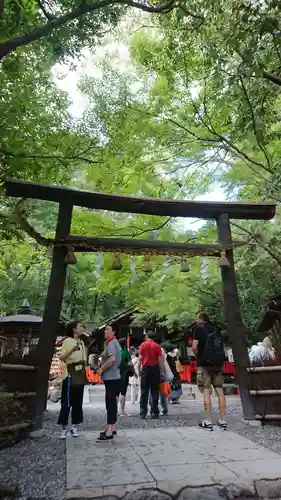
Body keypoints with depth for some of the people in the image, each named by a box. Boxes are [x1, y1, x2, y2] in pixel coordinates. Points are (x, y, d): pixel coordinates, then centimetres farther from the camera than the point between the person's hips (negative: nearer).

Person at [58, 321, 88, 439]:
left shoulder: (82, 343, 13)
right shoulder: (67, 341, -8)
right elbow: (61, 358, -17)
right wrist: (71, 350, -34)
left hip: (80, 376, 7)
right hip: (70, 375, -7)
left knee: (78, 403, 9)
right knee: (66, 402, -2)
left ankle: (74, 427, 18)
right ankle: (64, 428, 9)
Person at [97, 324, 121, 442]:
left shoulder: (111, 343, -16)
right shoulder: (115, 343, 16)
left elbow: (112, 358, -31)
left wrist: (101, 368, -19)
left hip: (111, 378, -10)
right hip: (114, 377, 10)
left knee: (110, 404, -7)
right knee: (112, 404, 16)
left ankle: (109, 432, -3)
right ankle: (112, 428, 24)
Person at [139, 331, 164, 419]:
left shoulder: (143, 345, 1)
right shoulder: (157, 346, 0)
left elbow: (140, 358, -3)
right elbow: (160, 360, -4)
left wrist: (139, 369, 3)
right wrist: (162, 372, 0)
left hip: (145, 368, 1)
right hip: (154, 369, 0)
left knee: (144, 392, 8)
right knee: (154, 392, 7)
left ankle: (143, 413, 9)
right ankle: (154, 413, 7)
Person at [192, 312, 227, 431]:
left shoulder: (199, 328, -3)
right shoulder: (215, 329, 14)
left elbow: (194, 347, -11)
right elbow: (222, 348, 16)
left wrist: (199, 356, 5)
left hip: (204, 364, -5)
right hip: (218, 363, 5)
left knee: (206, 392, -2)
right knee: (220, 391, 7)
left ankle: (208, 422, 1)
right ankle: (223, 421, 11)